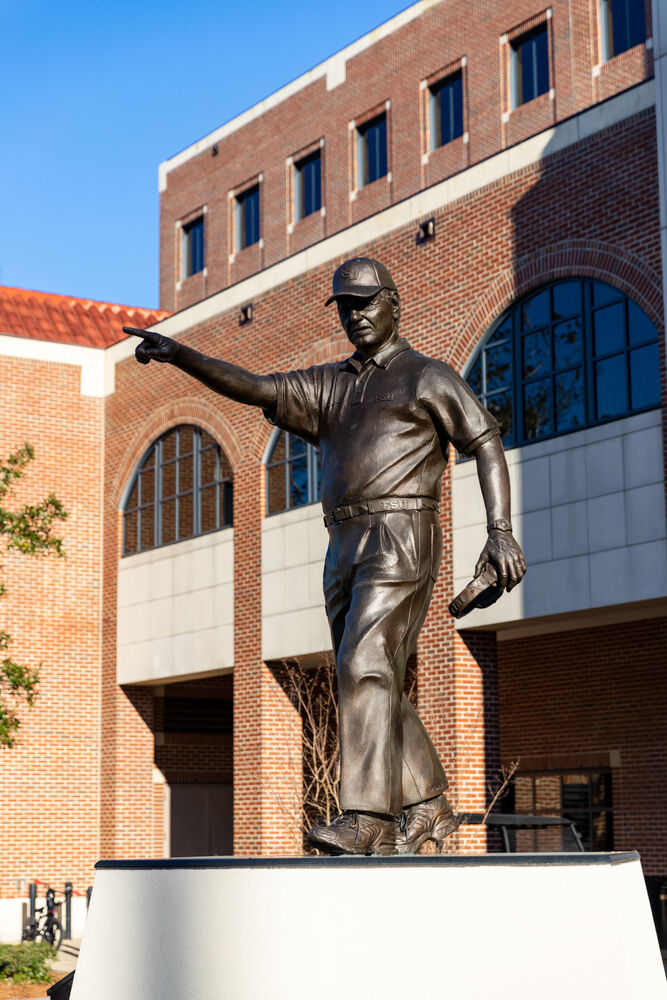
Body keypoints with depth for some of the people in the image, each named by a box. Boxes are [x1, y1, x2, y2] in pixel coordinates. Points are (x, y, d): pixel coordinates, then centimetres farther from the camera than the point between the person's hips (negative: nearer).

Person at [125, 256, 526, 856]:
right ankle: (427, 807, 18)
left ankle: (368, 818, -25)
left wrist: (501, 532, -12)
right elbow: (255, 389, 8)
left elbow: (488, 445, -1)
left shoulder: (428, 377, 5)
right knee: (372, 683, 7)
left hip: (402, 538, -7)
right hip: (345, 549, 7)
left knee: (366, 665, -20)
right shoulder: (327, 386, 21)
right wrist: (178, 355, -6)